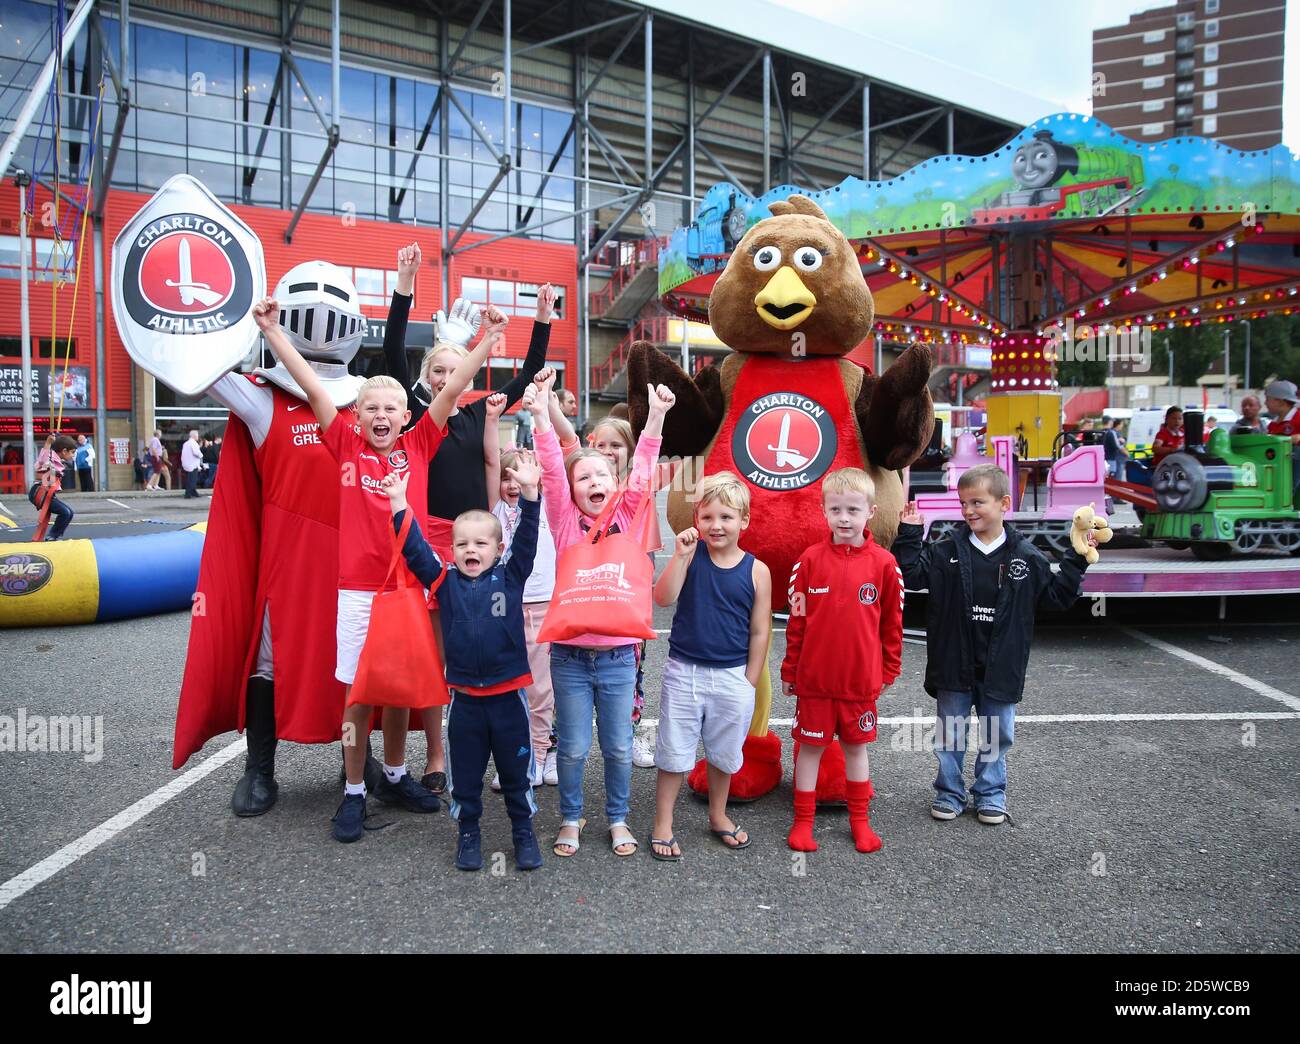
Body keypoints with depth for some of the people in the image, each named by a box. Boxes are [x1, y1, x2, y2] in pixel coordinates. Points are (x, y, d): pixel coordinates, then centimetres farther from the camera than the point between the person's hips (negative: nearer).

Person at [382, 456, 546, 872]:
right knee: (465, 773, 14)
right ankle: (468, 832, 32)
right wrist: (399, 503, -14)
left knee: (517, 769, 12)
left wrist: (529, 493, -24)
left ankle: (523, 831, 29)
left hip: (508, 693, -1)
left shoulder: (510, 577, -2)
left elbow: (526, 539, -12)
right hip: (464, 697, 1)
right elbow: (416, 549, -5)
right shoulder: (445, 581, 2)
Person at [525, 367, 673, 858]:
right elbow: (551, 471, -15)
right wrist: (541, 416, -27)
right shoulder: (566, 521, -3)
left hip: (618, 656, 1)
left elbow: (642, 471, -9)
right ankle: (571, 818, 31)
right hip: (570, 656, -1)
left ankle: (617, 818, 33)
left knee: (619, 747, 13)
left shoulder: (626, 518, 1)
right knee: (573, 748, 9)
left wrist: (656, 417, -20)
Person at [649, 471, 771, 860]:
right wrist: (681, 555, -25)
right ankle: (662, 824, 25)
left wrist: (749, 683, 0)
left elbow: (759, 632, 0)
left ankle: (718, 816, 40)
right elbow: (663, 598, -18)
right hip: (683, 672, -1)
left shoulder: (756, 571, -5)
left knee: (724, 754, 18)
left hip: (732, 678, 1)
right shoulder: (691, 556, -6)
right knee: (673, 752, 8)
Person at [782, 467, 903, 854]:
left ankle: (860, 820, 32)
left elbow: (892, 622, 4)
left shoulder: (884, 563, -5)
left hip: (862, 679, 1)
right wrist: (789, 670, 3)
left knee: (857, 746, 15)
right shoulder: (810, 560, -5)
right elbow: (796, 620, 0)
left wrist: (888, 670, 7)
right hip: (814, 678, 0)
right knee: (811, 747, 10)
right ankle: (803, 822, 24)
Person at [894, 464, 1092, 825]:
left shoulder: (1025, 556, -3)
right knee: (949, 733, 11)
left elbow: (1057, 595, 4)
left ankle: (991, 795, 31)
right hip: (954, 666, 0)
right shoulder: (947, 550, -4)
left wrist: (1077, 560, -4)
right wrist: (910, 535, -12)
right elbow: (913, 574, -6)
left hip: (1000, 669, 0)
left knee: (997, 735, 14)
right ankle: (949, 793, 27)